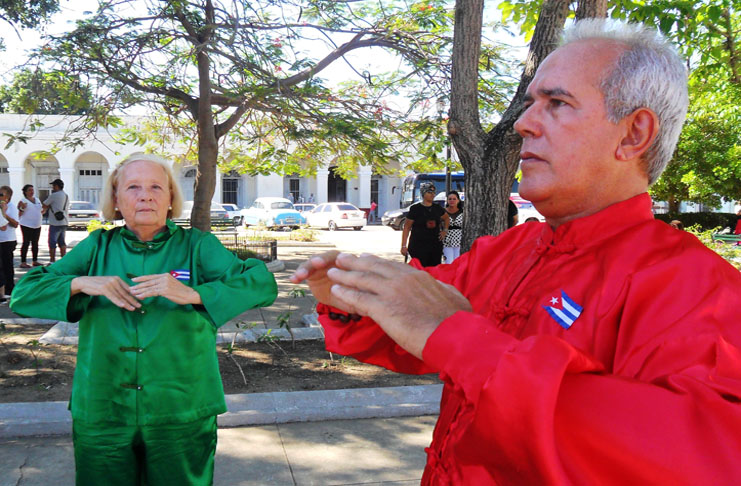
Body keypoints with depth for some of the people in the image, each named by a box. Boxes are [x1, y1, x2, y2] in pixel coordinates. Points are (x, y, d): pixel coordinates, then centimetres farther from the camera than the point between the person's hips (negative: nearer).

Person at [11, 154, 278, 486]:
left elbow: (262, 284, -14)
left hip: (182, 417, -1)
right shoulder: (97, 247, 6)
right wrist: (81, 283, -15)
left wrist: (192, 293, -26)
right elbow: (23, 293, 3)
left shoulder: (197, 246, -2)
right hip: (100, 418, 2)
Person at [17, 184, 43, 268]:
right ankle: (23, 262, -4)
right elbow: (19, 214, -10)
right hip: (27, 225, -7)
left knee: (35, 244, 11)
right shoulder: (23, 201, -7)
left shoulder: (37, 200, 13)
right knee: (26, 243, -7)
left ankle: (35, 261, 19)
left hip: (37, 225, 7)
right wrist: (22, 208, -26)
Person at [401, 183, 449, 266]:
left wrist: (445, 230, 14)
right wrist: (403, 246, -6)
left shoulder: (437, 208, 9)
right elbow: (406, 227, -1)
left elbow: (446, 218, 31)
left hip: (436, 246, 5)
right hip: (418, 246, -5)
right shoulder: (415, 208, -3)